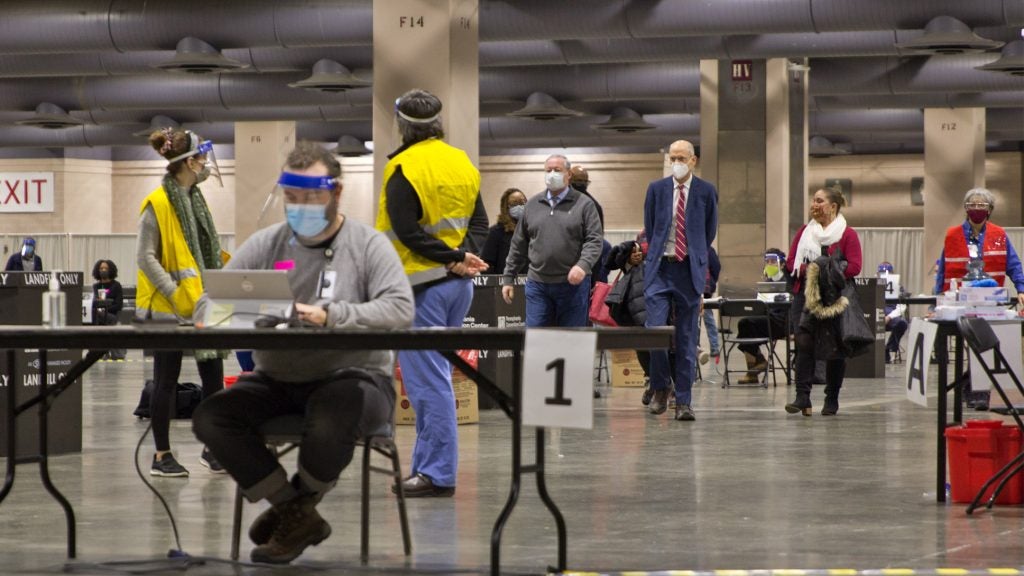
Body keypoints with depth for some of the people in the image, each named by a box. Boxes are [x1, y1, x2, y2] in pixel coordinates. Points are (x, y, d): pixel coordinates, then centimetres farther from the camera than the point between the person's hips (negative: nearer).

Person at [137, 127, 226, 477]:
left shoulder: (195, 199, 12)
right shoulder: (157, 204, -13)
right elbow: (145, 258, -15)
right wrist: (174, 294, -20)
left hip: (202, 304, 8)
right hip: (169, 308, -8)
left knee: (213, 373, 6)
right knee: (167, 379, 1)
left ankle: (212, 448, 15)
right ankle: (162, 456, 9)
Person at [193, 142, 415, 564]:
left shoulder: (369, 244, -2)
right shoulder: (265, 244, 8)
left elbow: (399, 309, -17)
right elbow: (212, 302, 6)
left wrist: (331, 315, -30)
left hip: (352, 376, -4)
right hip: (276, 381, 4)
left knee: (332, 417, -38)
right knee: (210, 418, -19)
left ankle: (296, 507, -4)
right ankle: (299, 515, -5)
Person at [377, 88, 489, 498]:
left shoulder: (405, 169, -13)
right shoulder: (462, 164, 12)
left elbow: (407, 231, -19)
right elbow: (479, 222, 11)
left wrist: (456, 258, -14)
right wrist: (464, 258, -3)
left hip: (423, 285, -8)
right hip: (458, 285, 8)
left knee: (427, 381, -6)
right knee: (434, 378, 15)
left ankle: (438, 474, -6)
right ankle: (428, 467, 19)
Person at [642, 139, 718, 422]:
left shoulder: (706, 191, 3)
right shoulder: (657, 189, 6)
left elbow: (710, 231, 13)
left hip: (690, 270, 0)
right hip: (659, 269, 0)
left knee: (687, 338, 2)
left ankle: (683, 401, 6)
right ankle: (660, 388, 9)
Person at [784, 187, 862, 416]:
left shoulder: (847, 234, 1)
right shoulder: (804, 232, 14)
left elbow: (854, 267, -8)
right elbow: (791, 264, 9)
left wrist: (827, 273, -18)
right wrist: (809, 270, -11)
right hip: (805, 296, 2)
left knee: (834, 349, 2)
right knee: (804, 342, -13)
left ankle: (832, 400, 14)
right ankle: (802, 396, -17)